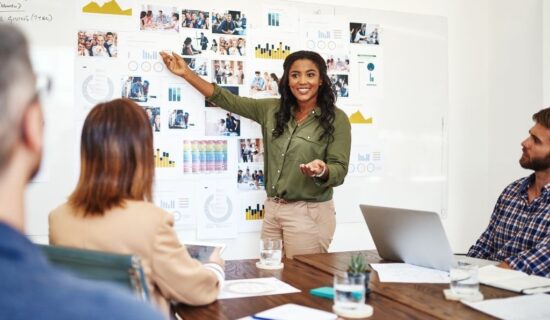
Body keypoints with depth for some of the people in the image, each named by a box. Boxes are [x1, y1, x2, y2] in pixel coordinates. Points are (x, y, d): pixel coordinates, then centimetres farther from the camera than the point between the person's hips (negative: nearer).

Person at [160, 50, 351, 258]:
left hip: (309, 213, -4)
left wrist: (322, 171, -32)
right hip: (272, 209, 5)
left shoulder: (336, 119, -7)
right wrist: (187, 73, 6)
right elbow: (229, 100, 8)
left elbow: (339, 171, -9)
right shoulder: (272, 110, 5)